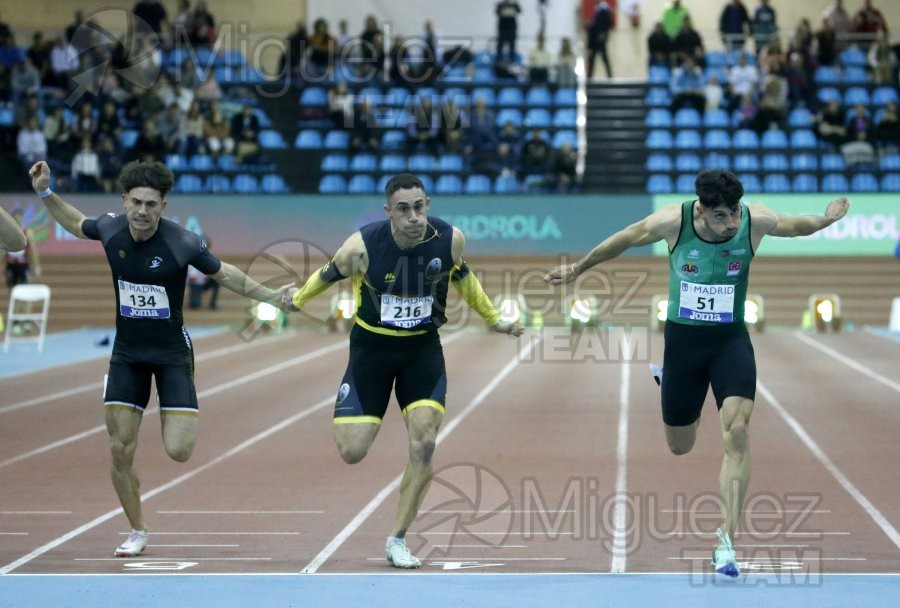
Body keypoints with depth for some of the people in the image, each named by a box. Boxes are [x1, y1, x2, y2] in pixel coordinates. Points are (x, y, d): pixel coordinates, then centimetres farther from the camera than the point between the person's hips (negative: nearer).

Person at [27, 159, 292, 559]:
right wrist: (45, 193, 4)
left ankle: (184, 420, 24)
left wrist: (272, 296, -4)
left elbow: (224, 274, -2)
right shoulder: (110, 230, -10)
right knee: (120, 450, -2)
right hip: (127, 353, 3)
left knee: (178, 451, -14)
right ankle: (137, 533, 18)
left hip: (171, 352, -3)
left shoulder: (183, 243, -19)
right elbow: (76, 224, 14)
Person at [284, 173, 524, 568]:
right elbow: (328, 275, -2)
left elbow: (462, 277, 8)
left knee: (423, 443, -14)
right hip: (372, 347, -1)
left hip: (423, 350, 1)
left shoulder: (450, 239, -16)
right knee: (352, 452, -6)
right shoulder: (362, 246, -24)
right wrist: (298, 299, 11)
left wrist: (492, 318, 16)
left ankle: (397, 540, 3)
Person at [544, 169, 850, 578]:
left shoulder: (755, 221, -14)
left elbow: (794, 226, 9)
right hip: (682, 340, 0)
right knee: (679, 446, 12)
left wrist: (825, 220, -8)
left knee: (737, 432, -20)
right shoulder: (673, 221, -16)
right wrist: (578, 269, 14)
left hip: (731, 341, 0)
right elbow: (624, 240, 3)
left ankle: (727, 538, -15)